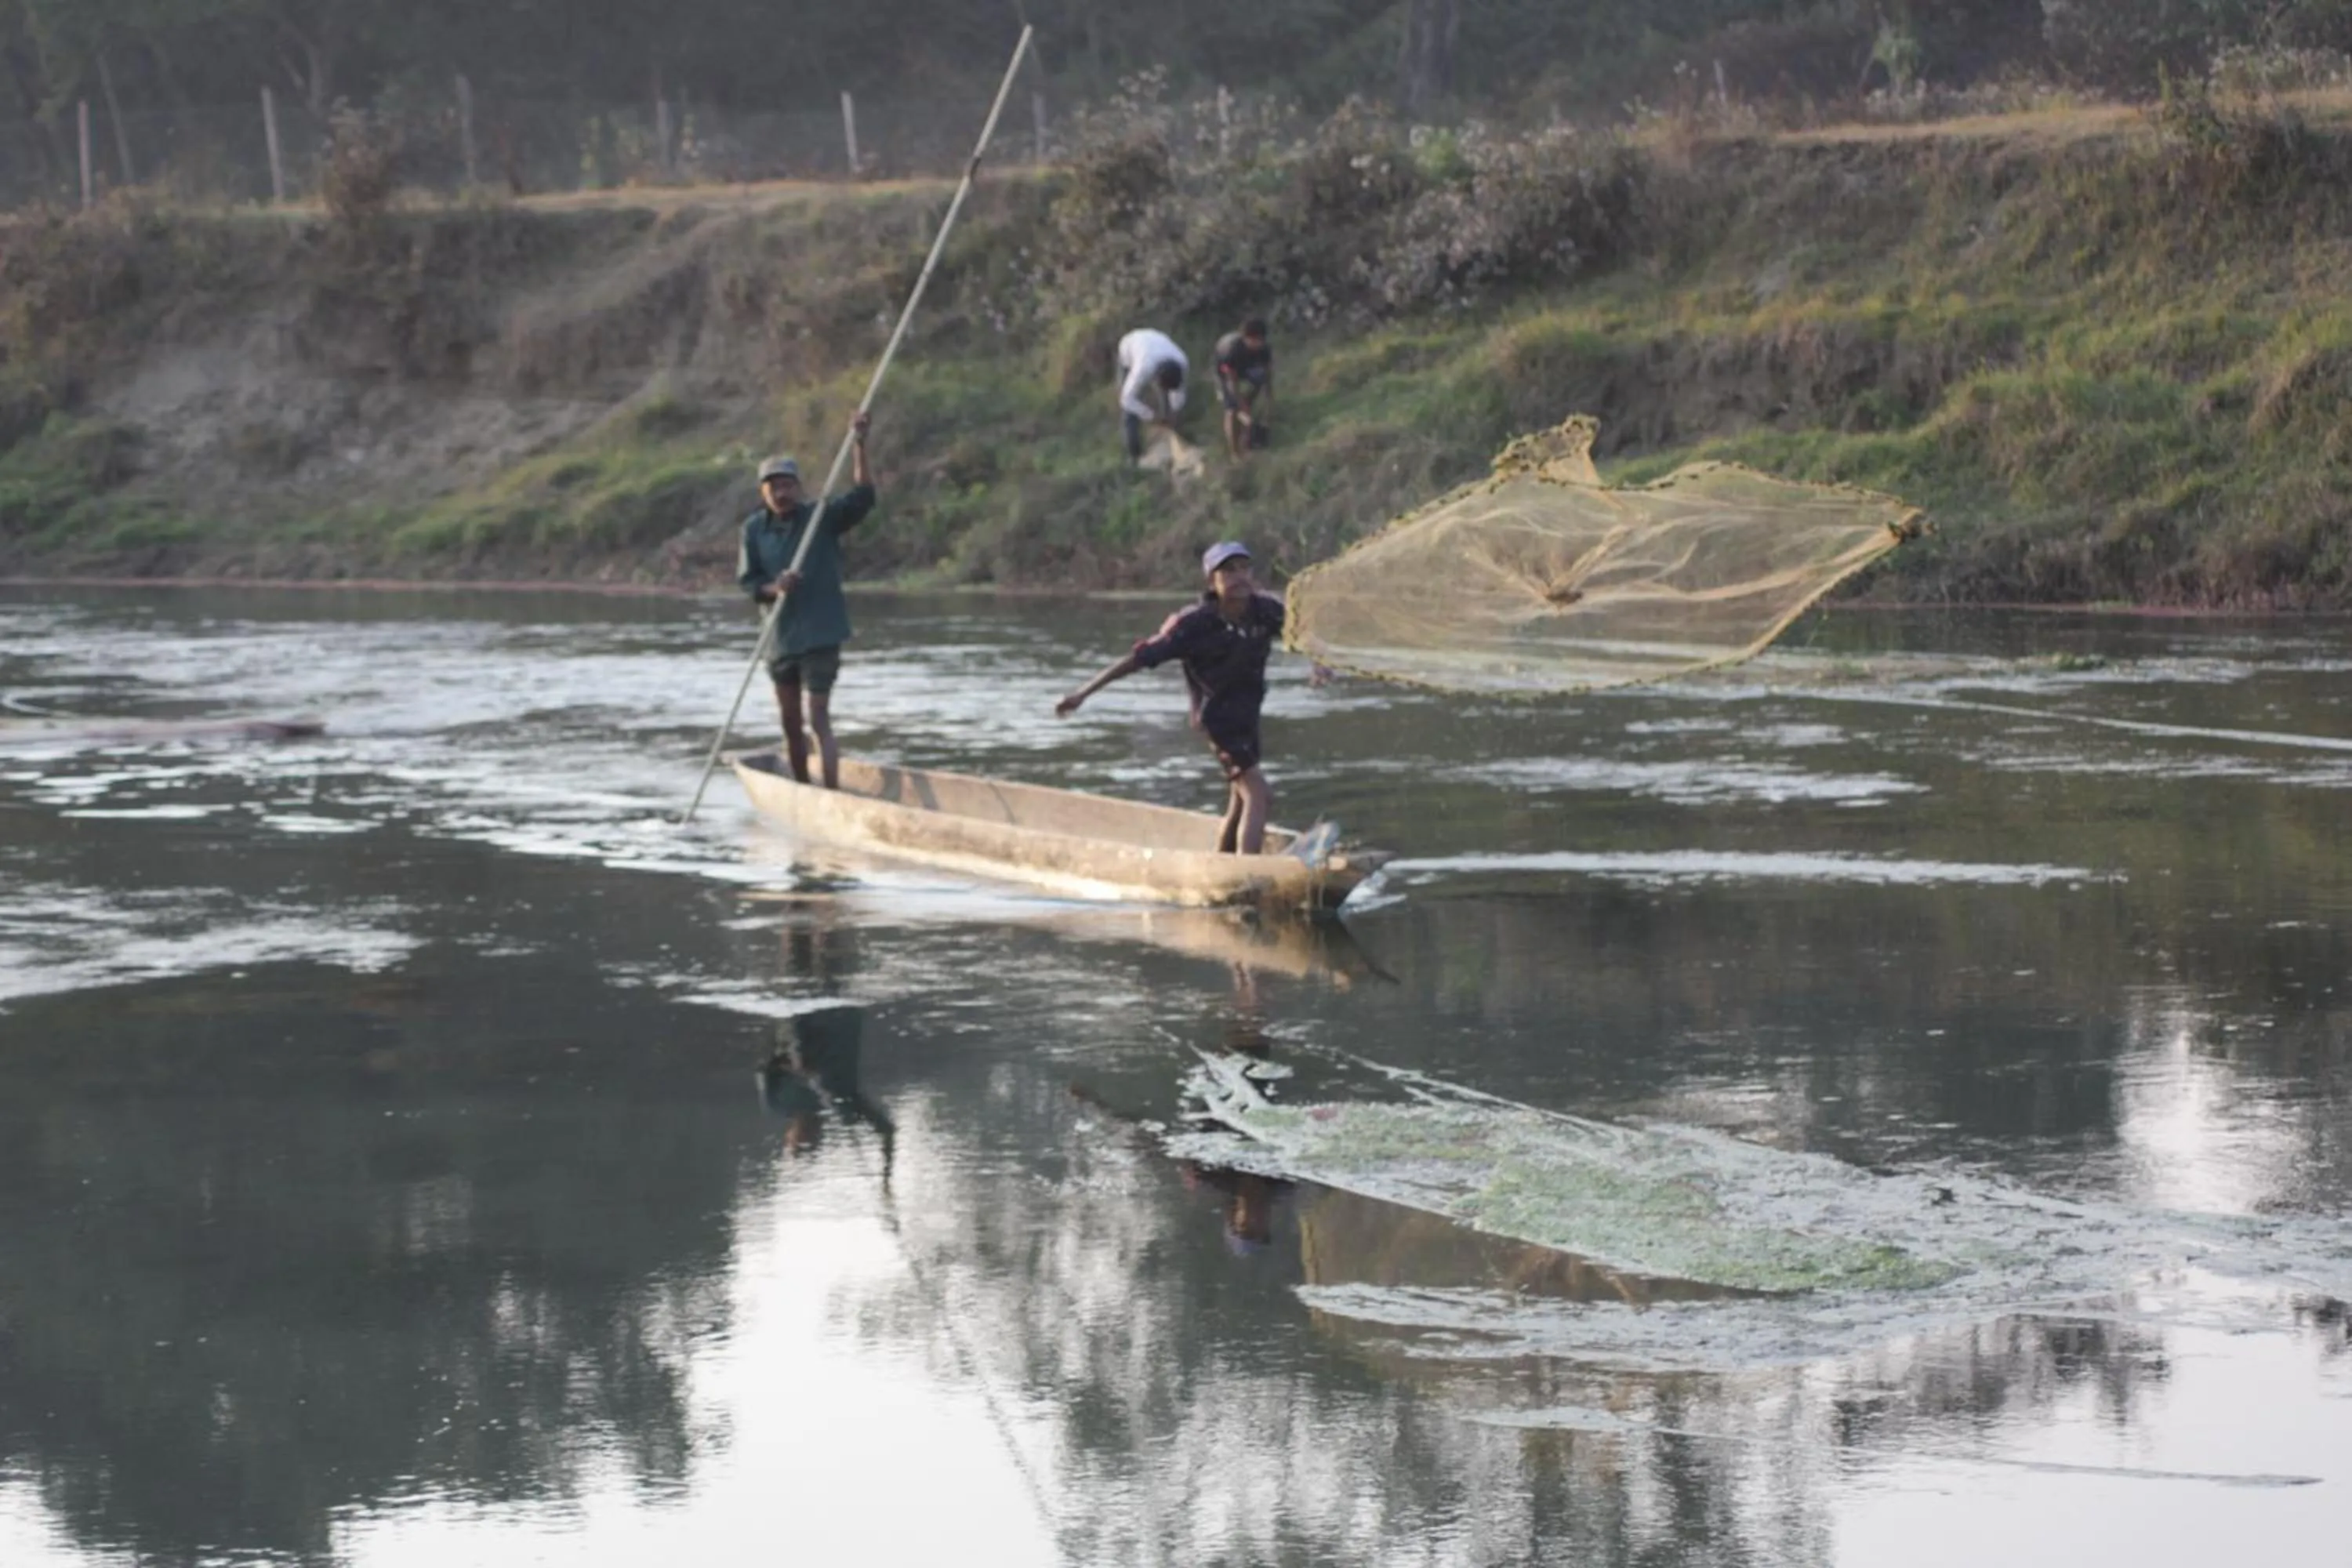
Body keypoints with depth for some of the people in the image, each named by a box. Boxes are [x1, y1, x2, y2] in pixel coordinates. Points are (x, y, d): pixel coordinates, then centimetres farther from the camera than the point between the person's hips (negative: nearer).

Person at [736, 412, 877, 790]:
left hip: (820, 636, -4)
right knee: (790, 723, 15)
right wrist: (773, 588, -21)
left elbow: (862, 497, -17)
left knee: (819, 720, -12)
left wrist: (859, 448, -28)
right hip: (780, 636, 4)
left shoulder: (823, 517, -5)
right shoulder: (754, 529, 2)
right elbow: (746, 581, 1)